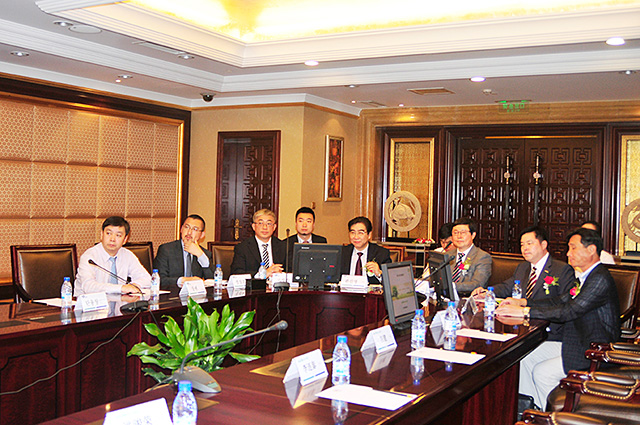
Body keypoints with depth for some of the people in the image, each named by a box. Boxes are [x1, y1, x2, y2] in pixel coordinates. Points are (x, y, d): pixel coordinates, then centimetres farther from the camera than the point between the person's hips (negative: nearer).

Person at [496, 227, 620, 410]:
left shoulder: (600, 279, -22)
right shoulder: (585, 276, 10)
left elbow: (570, 311, -28)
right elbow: (561, 300, 12)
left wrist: (524, 311, -29)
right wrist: (522, 302, 0)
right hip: (576, 343, 10)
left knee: (542, 372, -14)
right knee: (526, 357, 3)